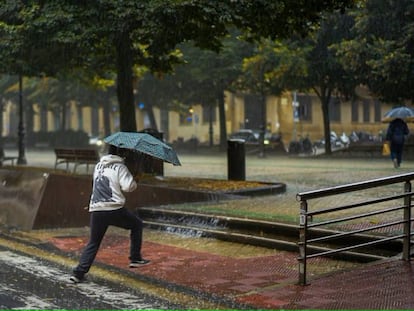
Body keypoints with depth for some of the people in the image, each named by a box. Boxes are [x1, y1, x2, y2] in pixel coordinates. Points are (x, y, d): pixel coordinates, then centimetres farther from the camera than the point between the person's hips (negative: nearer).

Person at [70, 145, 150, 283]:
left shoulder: (98, 165, 19)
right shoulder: (120, 167, -2)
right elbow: (127, 186, -14)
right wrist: (134, 182, 8)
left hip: (96, 210, 5)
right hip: (114, 210, -5)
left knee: (93, 243, 14)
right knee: (136, 224, 19)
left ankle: (78, 273, 4)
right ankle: (135, 258, 17)